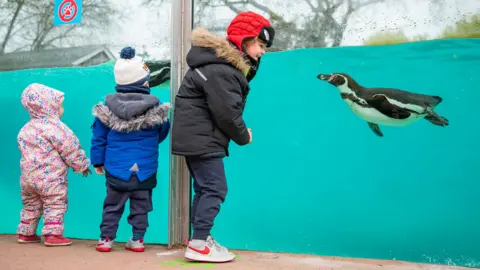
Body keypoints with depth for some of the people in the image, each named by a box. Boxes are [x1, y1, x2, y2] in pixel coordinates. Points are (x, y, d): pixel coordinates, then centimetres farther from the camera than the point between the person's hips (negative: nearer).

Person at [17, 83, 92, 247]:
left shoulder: (25, 129, 11)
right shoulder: (55, 127, -13)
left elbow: (22, 147, 20)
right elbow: (71, 150, -10)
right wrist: (82, 165, 4)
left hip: (28, 176, 8)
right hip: (50, 178, -8)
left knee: (30, 206, 19)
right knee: (55, 205, 1)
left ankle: (25, 233, 27)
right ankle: (53, 234, -1)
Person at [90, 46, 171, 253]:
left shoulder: (108, 106, -3)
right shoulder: (154, 106, -5)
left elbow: (99, 137, 2)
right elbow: (163, 132, 9)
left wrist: (97, 161, 13)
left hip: (116, 168, 1)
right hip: (145, 168, -1)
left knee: (112, 205, 10)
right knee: (141, 206, 10)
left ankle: (106, 238, 14)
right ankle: (137, 240, 13)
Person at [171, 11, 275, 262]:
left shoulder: (226, 63, 14)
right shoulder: (220, 71, -21)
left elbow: (229, 108, 11)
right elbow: (226, 113, -22)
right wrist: (244, 136, -5)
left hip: (196, 137, 11)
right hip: (201, 139, -11)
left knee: (205, 188, 14)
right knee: (214, 189, -9)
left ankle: (201, 238, 23)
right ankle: (198, 245, -6)